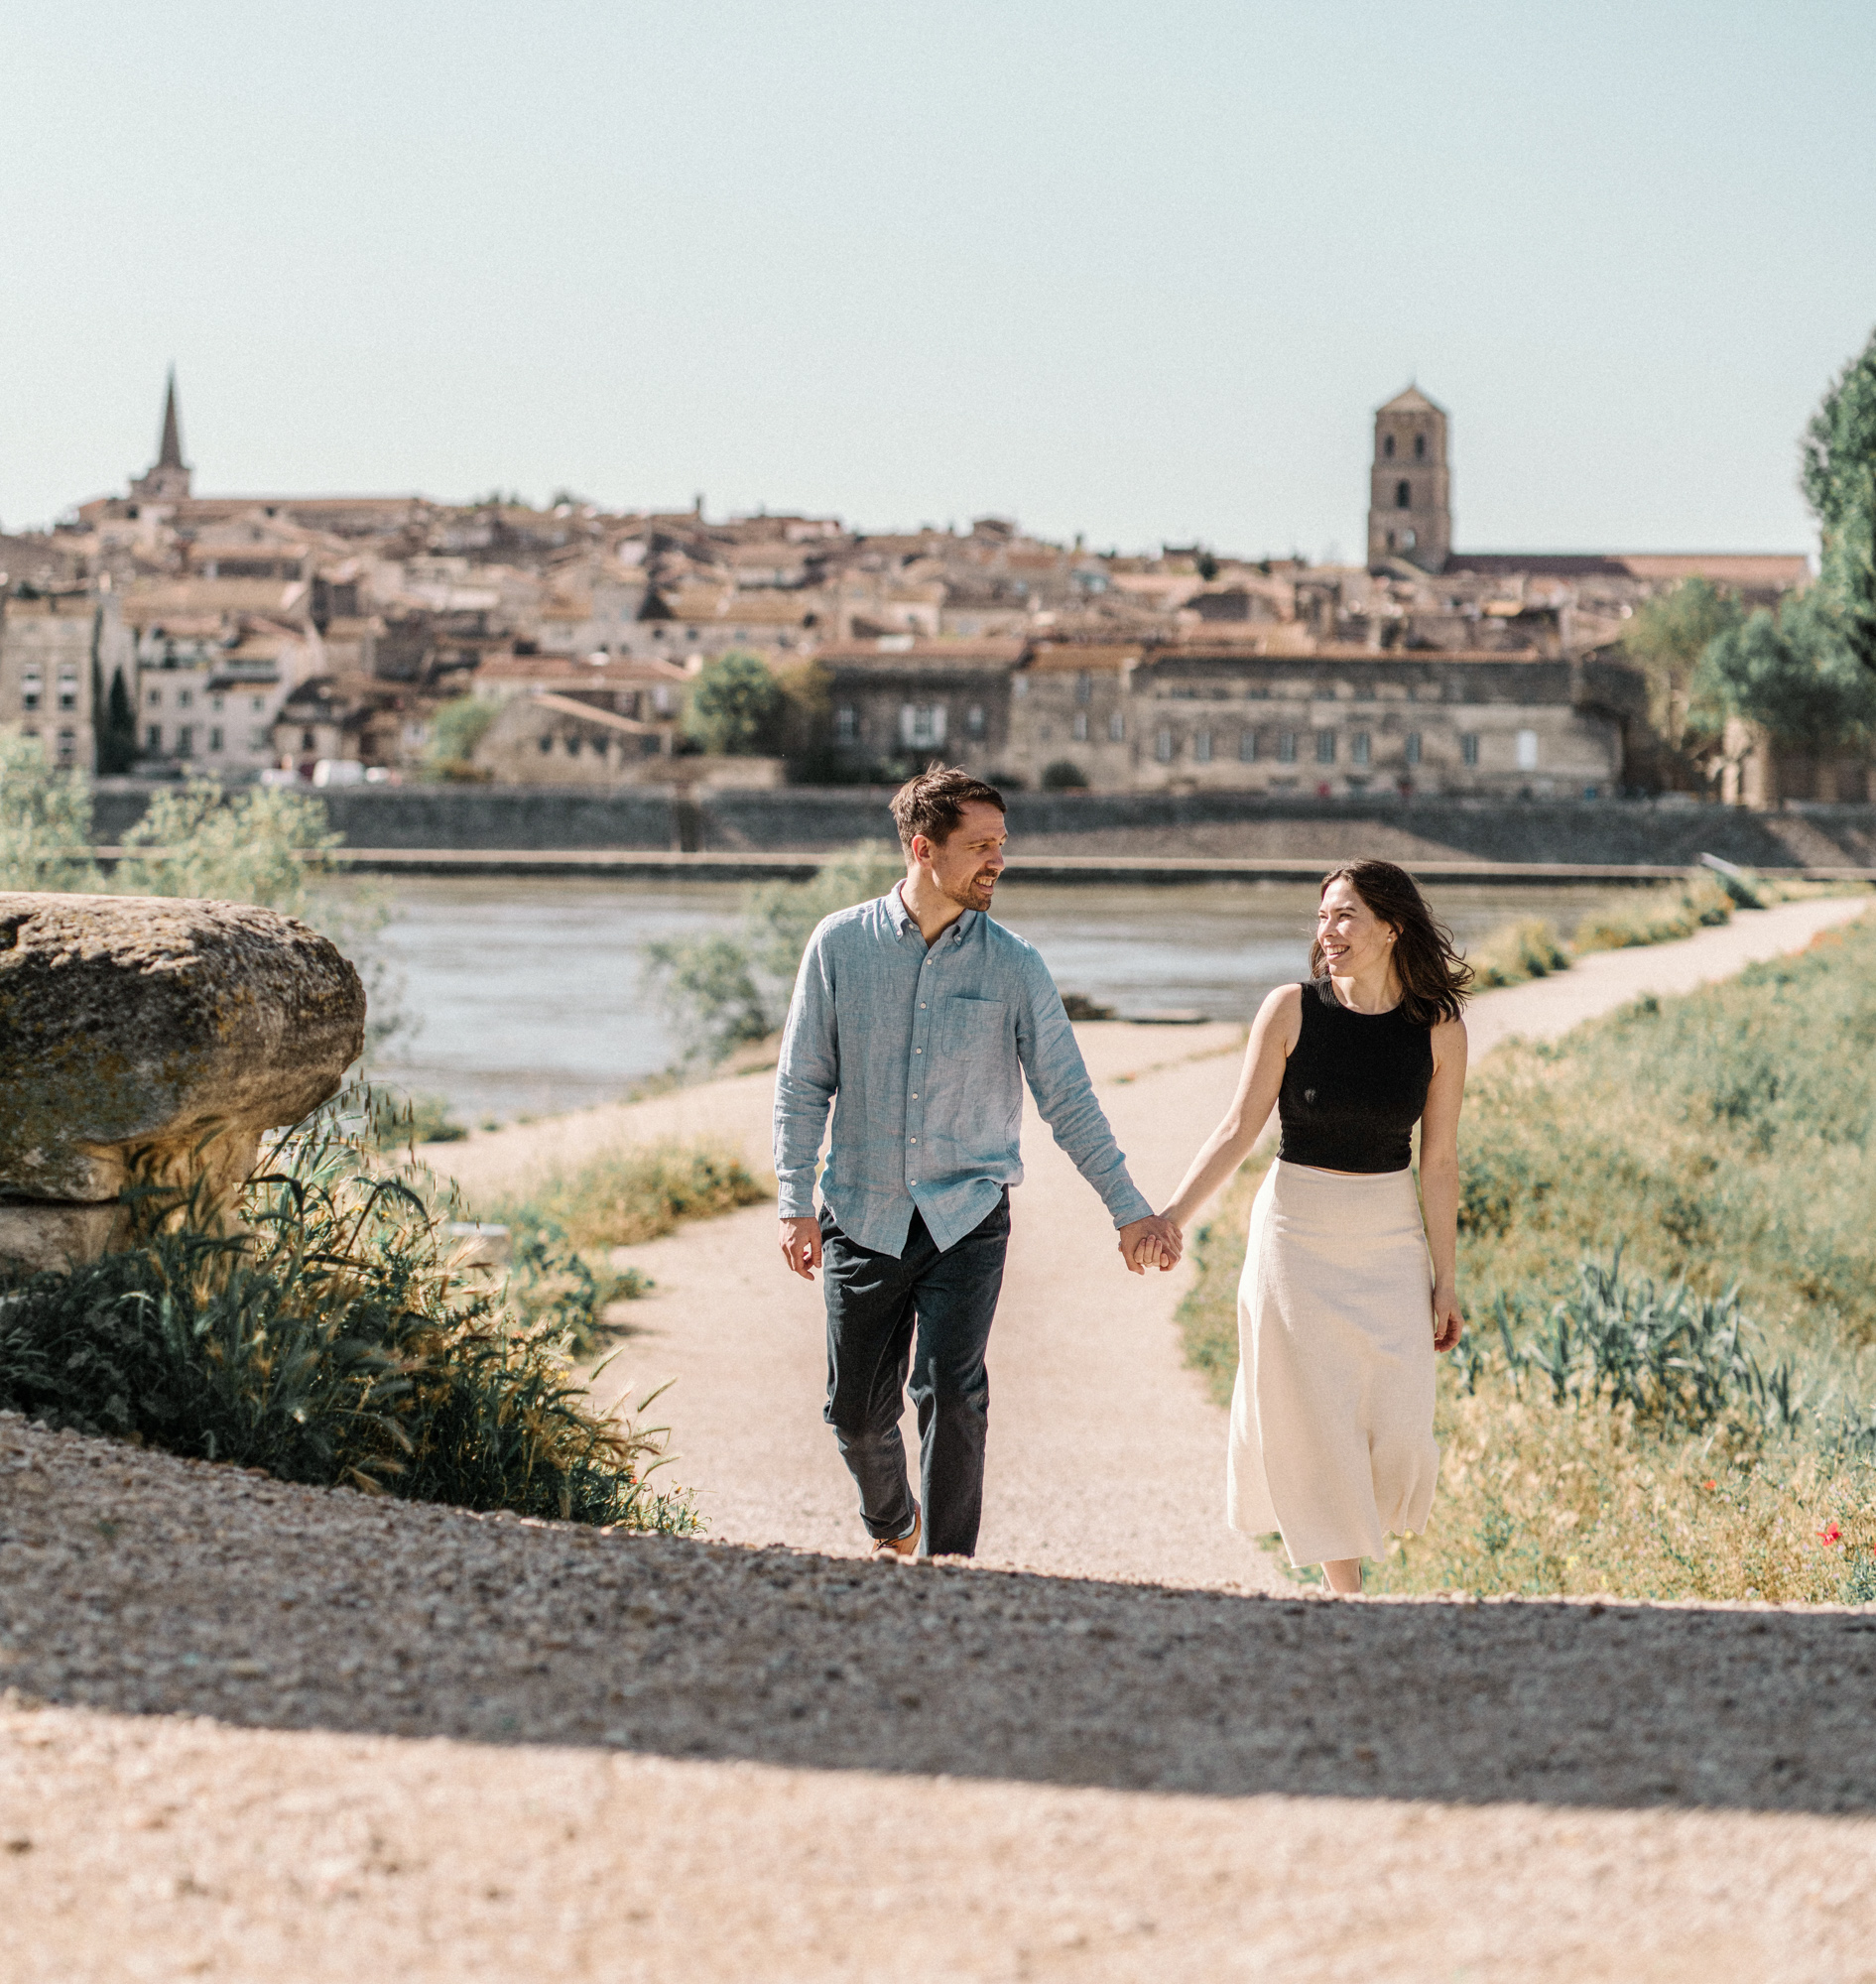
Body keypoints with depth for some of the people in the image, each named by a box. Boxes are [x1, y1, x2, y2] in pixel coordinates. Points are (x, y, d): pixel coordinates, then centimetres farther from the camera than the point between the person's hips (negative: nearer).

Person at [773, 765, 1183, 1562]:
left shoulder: (1014, 967, -1)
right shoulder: (840, 945, -1)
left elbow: (1068, 1099, 2)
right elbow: (802, 1083, 3)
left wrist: (1130, 1209, -4)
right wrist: (797, 1204, -4)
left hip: (967, 1216, -1)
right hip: (863, 1217, 1)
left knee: (950, 1392, -16)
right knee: (857, 1410, 8)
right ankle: (890, 1525, 39)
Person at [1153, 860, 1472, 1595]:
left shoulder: (1439, 1031, -6)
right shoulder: (1290, 1010, -10)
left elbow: (1438, 1163, -1)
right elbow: (1239, 1129, -7)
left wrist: (1445, 1280, 2)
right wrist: (1170, 1218, -15)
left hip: (1390, 1237, 1)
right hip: (1296, 1231, -1)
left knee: (1399, 1422, -2)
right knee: (1314, 1418, 2)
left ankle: (1362, 1525, 31)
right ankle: (1344, 1592, 15)